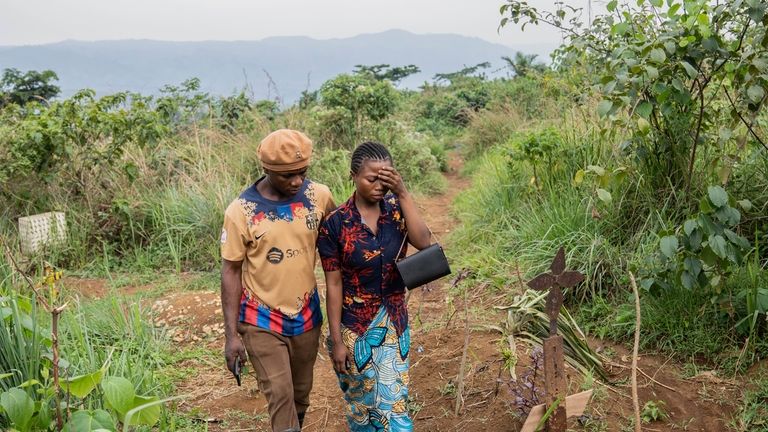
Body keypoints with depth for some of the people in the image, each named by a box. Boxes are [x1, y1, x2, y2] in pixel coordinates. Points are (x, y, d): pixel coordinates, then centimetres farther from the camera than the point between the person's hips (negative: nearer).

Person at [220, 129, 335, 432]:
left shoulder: (319, 196, -9)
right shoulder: (241, 211, -16)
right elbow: (231, 272, -10)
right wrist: (231, 334, -11)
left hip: (307, 315, 3)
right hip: (262, 322, -3)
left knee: (301, 393, 18)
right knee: (280, 398, -4)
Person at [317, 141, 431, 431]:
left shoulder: (396, 209, -5)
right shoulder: (335, 223, -14)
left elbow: (424, 242, -22)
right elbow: (334, 284, -11)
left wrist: (403, 193, -24)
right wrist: (336, 340, -10)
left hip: (394, 324, 2)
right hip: (355, 326, -2)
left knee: (393, 404, 7)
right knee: (361, 404, 16)